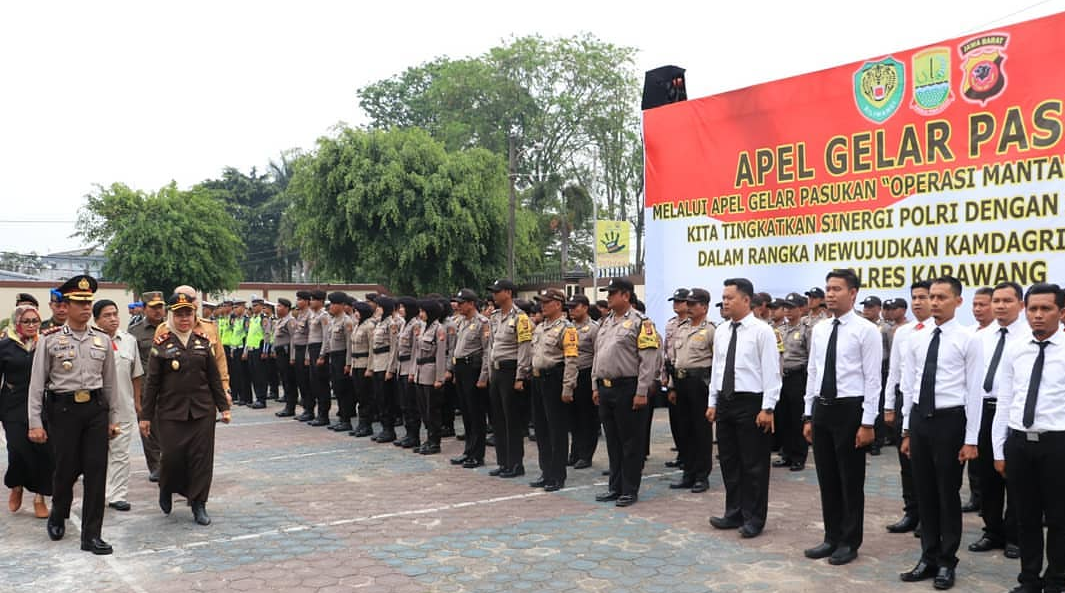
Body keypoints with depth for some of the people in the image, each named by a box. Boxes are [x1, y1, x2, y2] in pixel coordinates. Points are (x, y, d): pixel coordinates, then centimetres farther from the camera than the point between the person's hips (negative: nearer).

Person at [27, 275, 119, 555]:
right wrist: (35, 423, -5)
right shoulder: (50, 340, -3)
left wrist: (113, 418, 11)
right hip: (63, 409, -2)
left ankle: (92, 534, 9)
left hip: (96, 408, 3)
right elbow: (37, 383, -2)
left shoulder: (103, 340, 6)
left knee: (96, 471, 0)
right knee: (67, 468, 6)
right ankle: (58, 516, 38)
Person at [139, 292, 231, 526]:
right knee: (173, 455, -3)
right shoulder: (162, 344, -2)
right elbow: (152, 382, 0)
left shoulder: (203, 342, 6)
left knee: (201, 456, 2)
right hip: (171, 412, -2)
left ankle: (199, 505, 14)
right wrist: (146, 416, -1)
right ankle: (166, 489, 28)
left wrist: (223, 407, 6)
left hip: (202, 410, 2)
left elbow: (214, 377, 9)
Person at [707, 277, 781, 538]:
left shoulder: (762, 331, -9)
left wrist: (767, 409, -16)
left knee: (754, 464, 2)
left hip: (750, 402, -6)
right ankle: (734, 513, 25)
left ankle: (754, 518, 14)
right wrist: (712, 402, 11)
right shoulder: (721, 332, 10)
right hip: (724, 402, 7)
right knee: (729, 462, 13)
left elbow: (771, 371, -12)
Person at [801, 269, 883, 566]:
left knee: (851, 479, 5)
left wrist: (868, 423, -14)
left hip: (850, 409, -6)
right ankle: (832, 538, 27)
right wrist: (809, 416, 10)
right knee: (827, 478, 14)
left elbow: (873, 379, -11)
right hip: (822, 408, 6)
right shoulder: (819, 329, 9)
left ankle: (849, 542, 20)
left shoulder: (866, 330, -9)